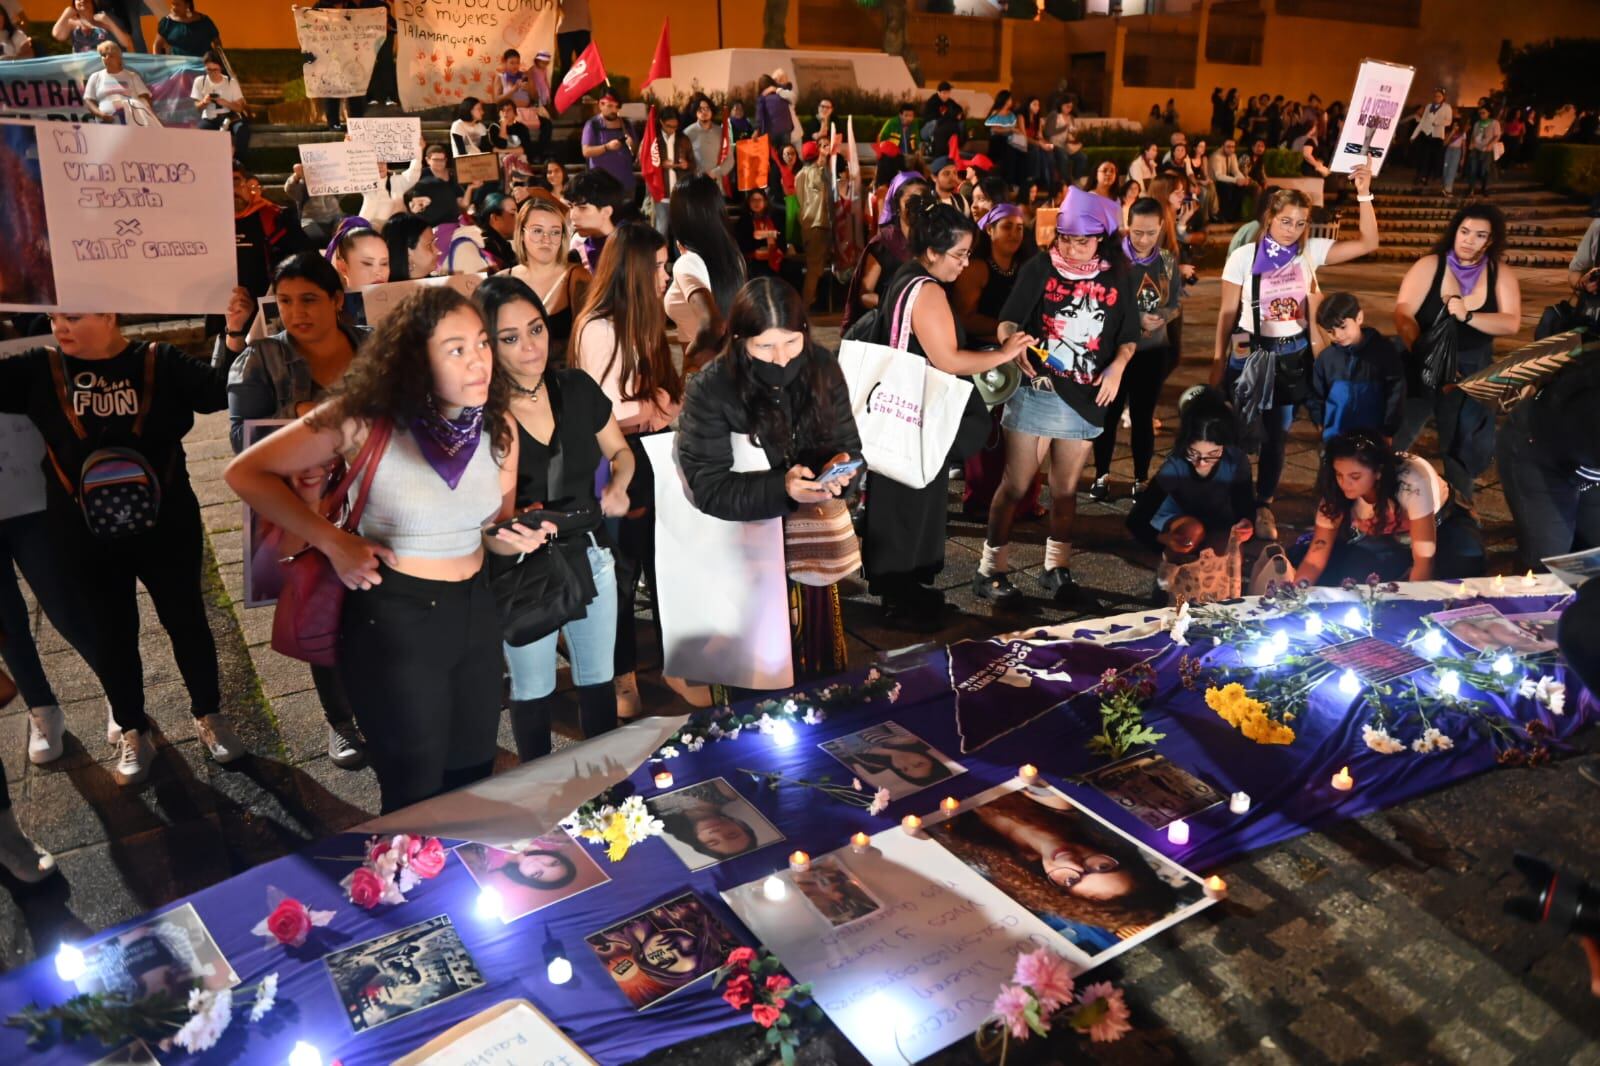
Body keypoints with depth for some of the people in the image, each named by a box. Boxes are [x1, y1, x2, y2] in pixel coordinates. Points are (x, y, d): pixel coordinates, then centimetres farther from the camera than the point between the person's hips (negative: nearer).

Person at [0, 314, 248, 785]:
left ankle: (209, 715, 32)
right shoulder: (40, 370, -1)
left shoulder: (159, 363, -7)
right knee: (111, 635, 14)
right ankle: (131, 732, 32)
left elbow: (224, 390, -19)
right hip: (86, 538, 2)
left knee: (186, 621, 12)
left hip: (165, 527, -2)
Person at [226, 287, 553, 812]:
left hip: (475, 612, 5)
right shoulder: (367, 422, -17)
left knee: (475, 784, 18)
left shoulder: (499, 427, -2)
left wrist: (514, 539, -11)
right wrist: (333, 542, -15)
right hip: (392, 618, -5)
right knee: (417, 798, 8)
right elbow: (245, 473, -8)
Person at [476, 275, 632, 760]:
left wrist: (618, 486, -12)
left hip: (590, 556, 4)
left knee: (597, 680, 20)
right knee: (532, 693, 17)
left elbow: (620, 452, 9)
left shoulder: (578, 388, -7)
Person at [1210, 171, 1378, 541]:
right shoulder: (1244, 256, -8)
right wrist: (1218, 362, -4)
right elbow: (1228, 313, -4)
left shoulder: (1311, 251, -2)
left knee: (1277, 434, 9)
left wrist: (1364, 194, -15)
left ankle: (1264, 505, 22)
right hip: (1249, 352, -2)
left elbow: (1368, 243, -6)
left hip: (1292, 355, 2)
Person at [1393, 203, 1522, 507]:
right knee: (1392, 436, 1)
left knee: (1467, 442, 13)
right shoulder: (1429, 265, -12)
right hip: (1423, 365, -2)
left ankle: (1460, 499, 34)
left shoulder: (1502, 274, -4)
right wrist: (1428, 361, -29)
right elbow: (1403, 316, -20)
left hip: (1473, 371, 3)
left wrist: (1468, 316, -29)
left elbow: (1511, 323, -13)